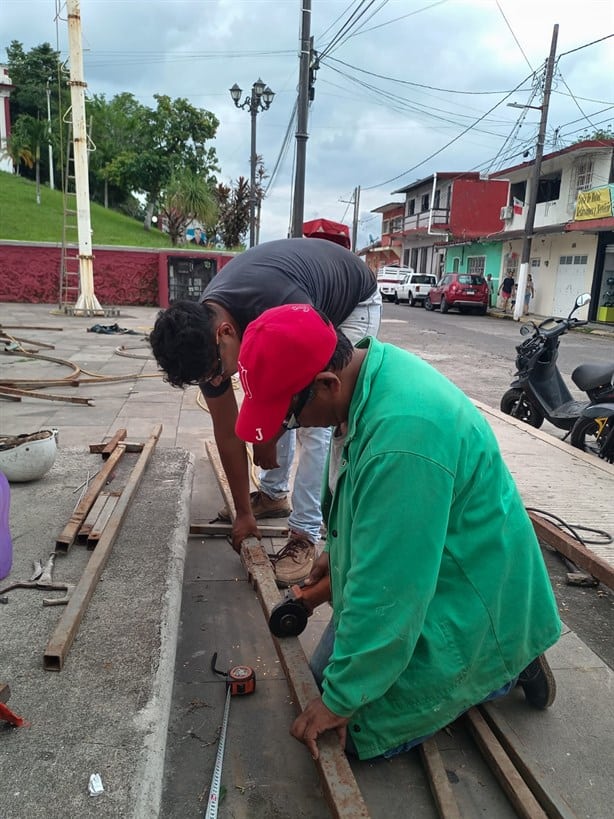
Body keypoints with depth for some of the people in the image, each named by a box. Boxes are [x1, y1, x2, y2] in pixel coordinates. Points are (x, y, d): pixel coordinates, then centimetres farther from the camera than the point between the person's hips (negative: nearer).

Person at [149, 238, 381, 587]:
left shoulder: (282, 310, -44)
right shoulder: (203, 335, -21)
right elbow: (227, 431, -12)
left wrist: (265, 439, -11)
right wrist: (243, 512, -6)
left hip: (354, 304, -6)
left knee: (315, 422, -15)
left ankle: (305, 535, -6)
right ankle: (273, 495, 26)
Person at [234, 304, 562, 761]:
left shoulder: (403, 436, -38)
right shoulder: (369, 372, -7)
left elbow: (386, 592, -30)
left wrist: (341, 701, -17)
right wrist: (338, 549, 22)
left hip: (468, 604, -9)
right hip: (414, 575, 9)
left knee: (361, 733, -3)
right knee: (329, 671, 17)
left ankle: (505, 667, 11)